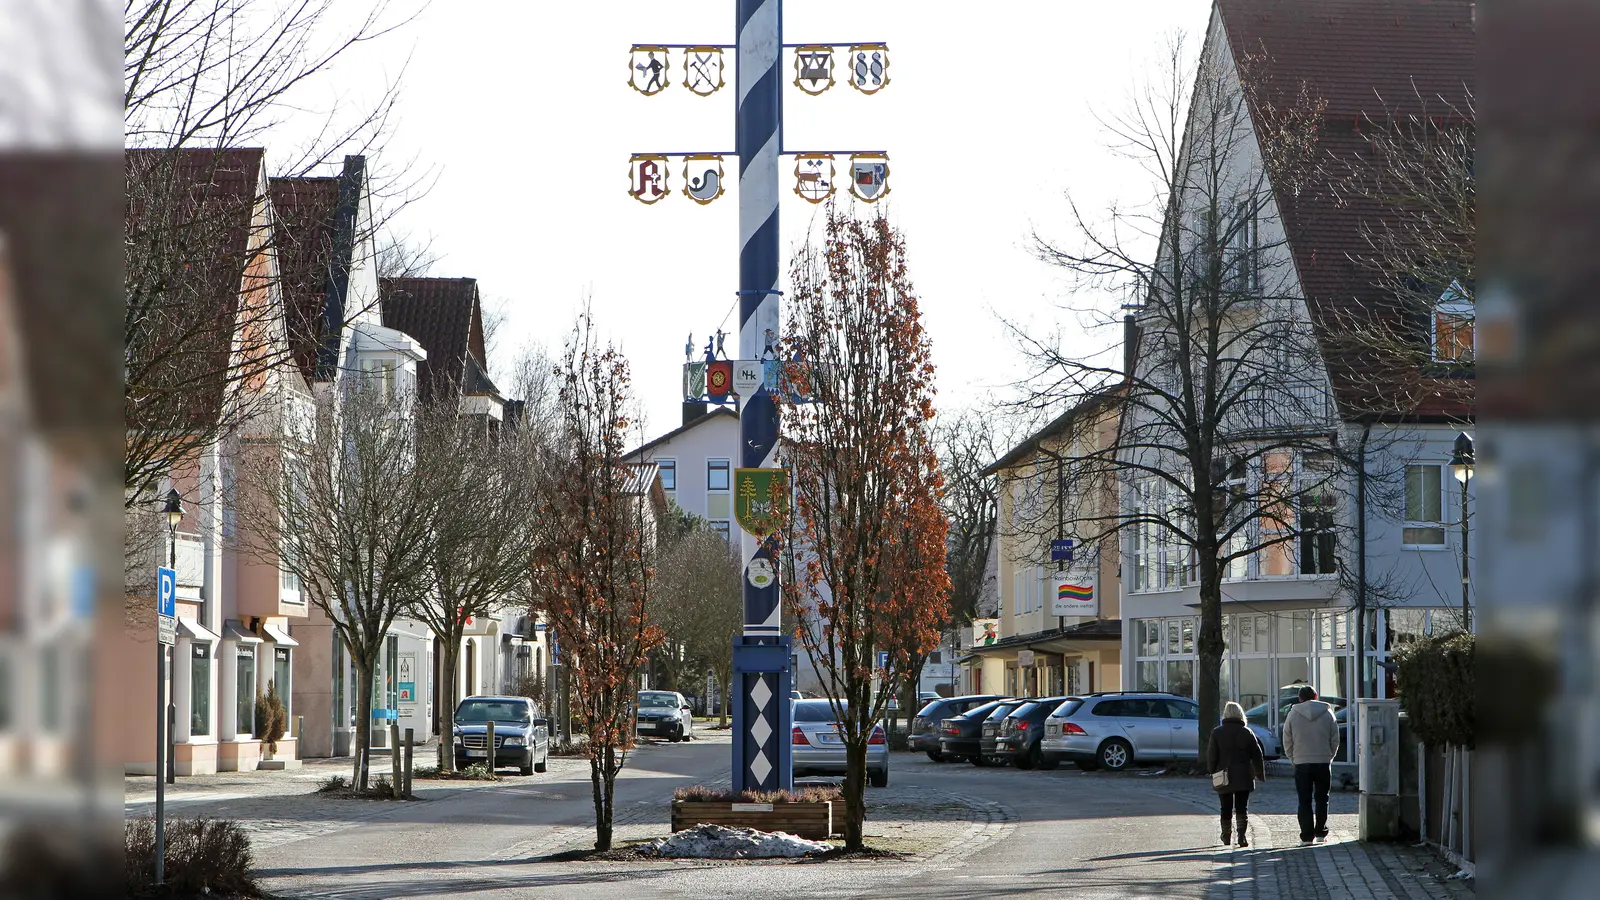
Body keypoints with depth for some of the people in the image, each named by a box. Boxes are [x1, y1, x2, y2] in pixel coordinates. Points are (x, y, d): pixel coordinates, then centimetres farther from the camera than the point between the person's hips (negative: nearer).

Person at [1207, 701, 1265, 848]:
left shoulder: (1217, 732, -3)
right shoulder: (1247, 732, -2)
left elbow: (1211, 756, -2)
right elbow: (1257, 755, 2)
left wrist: (1214, 772, 11)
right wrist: (1260, 774, 11)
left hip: (1224, 778, 0)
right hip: (1243, 777, 0)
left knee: (1226, 808, 11)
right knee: (1242, 807, 1)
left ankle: (1227, 837, 22)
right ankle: (1242, 836, -13)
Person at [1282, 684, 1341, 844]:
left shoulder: (1293, 715, -1)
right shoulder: (1327, 714, 2)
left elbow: (1287, 743, 2)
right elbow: (1335, 741, 4)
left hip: (1302, 764, -1)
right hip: (1323, 762, 1)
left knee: (1305, 801, 3)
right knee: (1322, 799, 13)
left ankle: (1307, 836, -1)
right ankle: (1321, 832, 12)